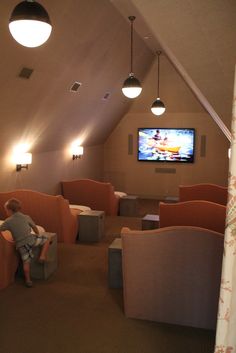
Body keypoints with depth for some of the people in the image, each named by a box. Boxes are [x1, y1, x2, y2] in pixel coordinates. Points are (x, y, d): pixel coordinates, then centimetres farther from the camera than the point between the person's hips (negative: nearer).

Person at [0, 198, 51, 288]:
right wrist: (37, 235, 35)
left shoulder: (8, 221, 4)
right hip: (31, 239, -1)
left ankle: (28, 280, 14)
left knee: (26, 262, 11)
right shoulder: (26, 217, 9)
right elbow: (35, 227, 18)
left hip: (20, 245, 1)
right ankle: (42, 256, 2)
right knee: (47, 239, 16)